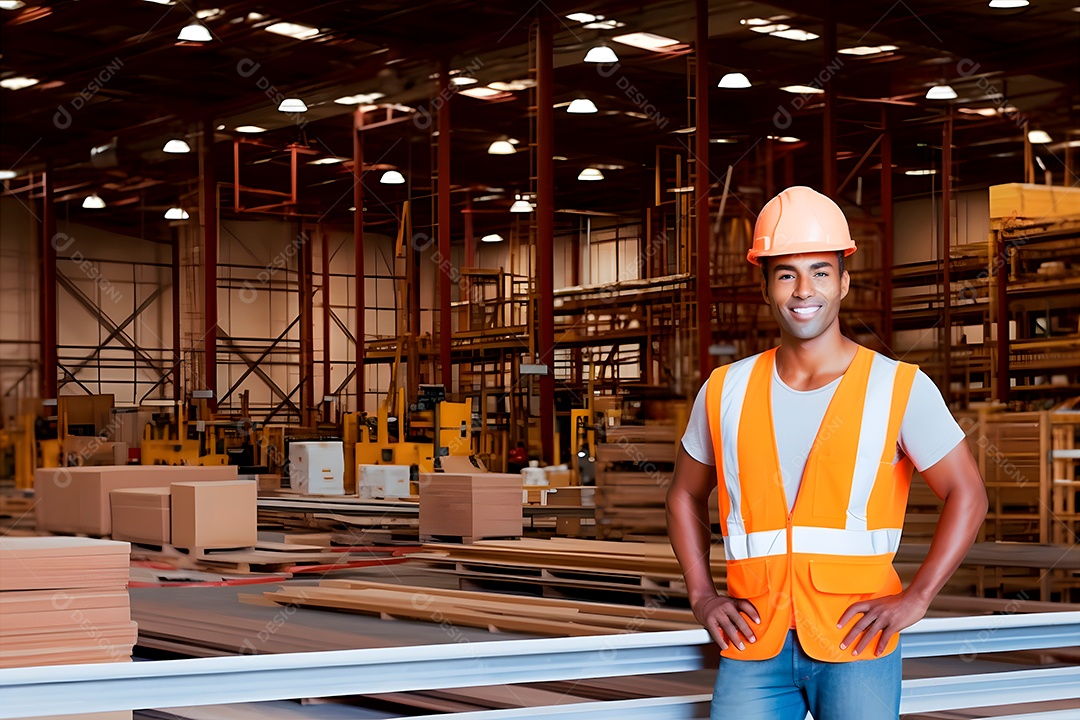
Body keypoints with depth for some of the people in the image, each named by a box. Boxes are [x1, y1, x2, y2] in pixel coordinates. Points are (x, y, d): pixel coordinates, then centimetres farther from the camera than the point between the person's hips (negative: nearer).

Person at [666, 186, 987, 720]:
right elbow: (685, 495, 20)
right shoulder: (725, 392, 7)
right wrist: (702, 596, 8)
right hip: (753, 649, 2)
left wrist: (915, 599, -7)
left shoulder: (899, 389, -1)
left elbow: (966, 496, 1)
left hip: (855, 642, -2)